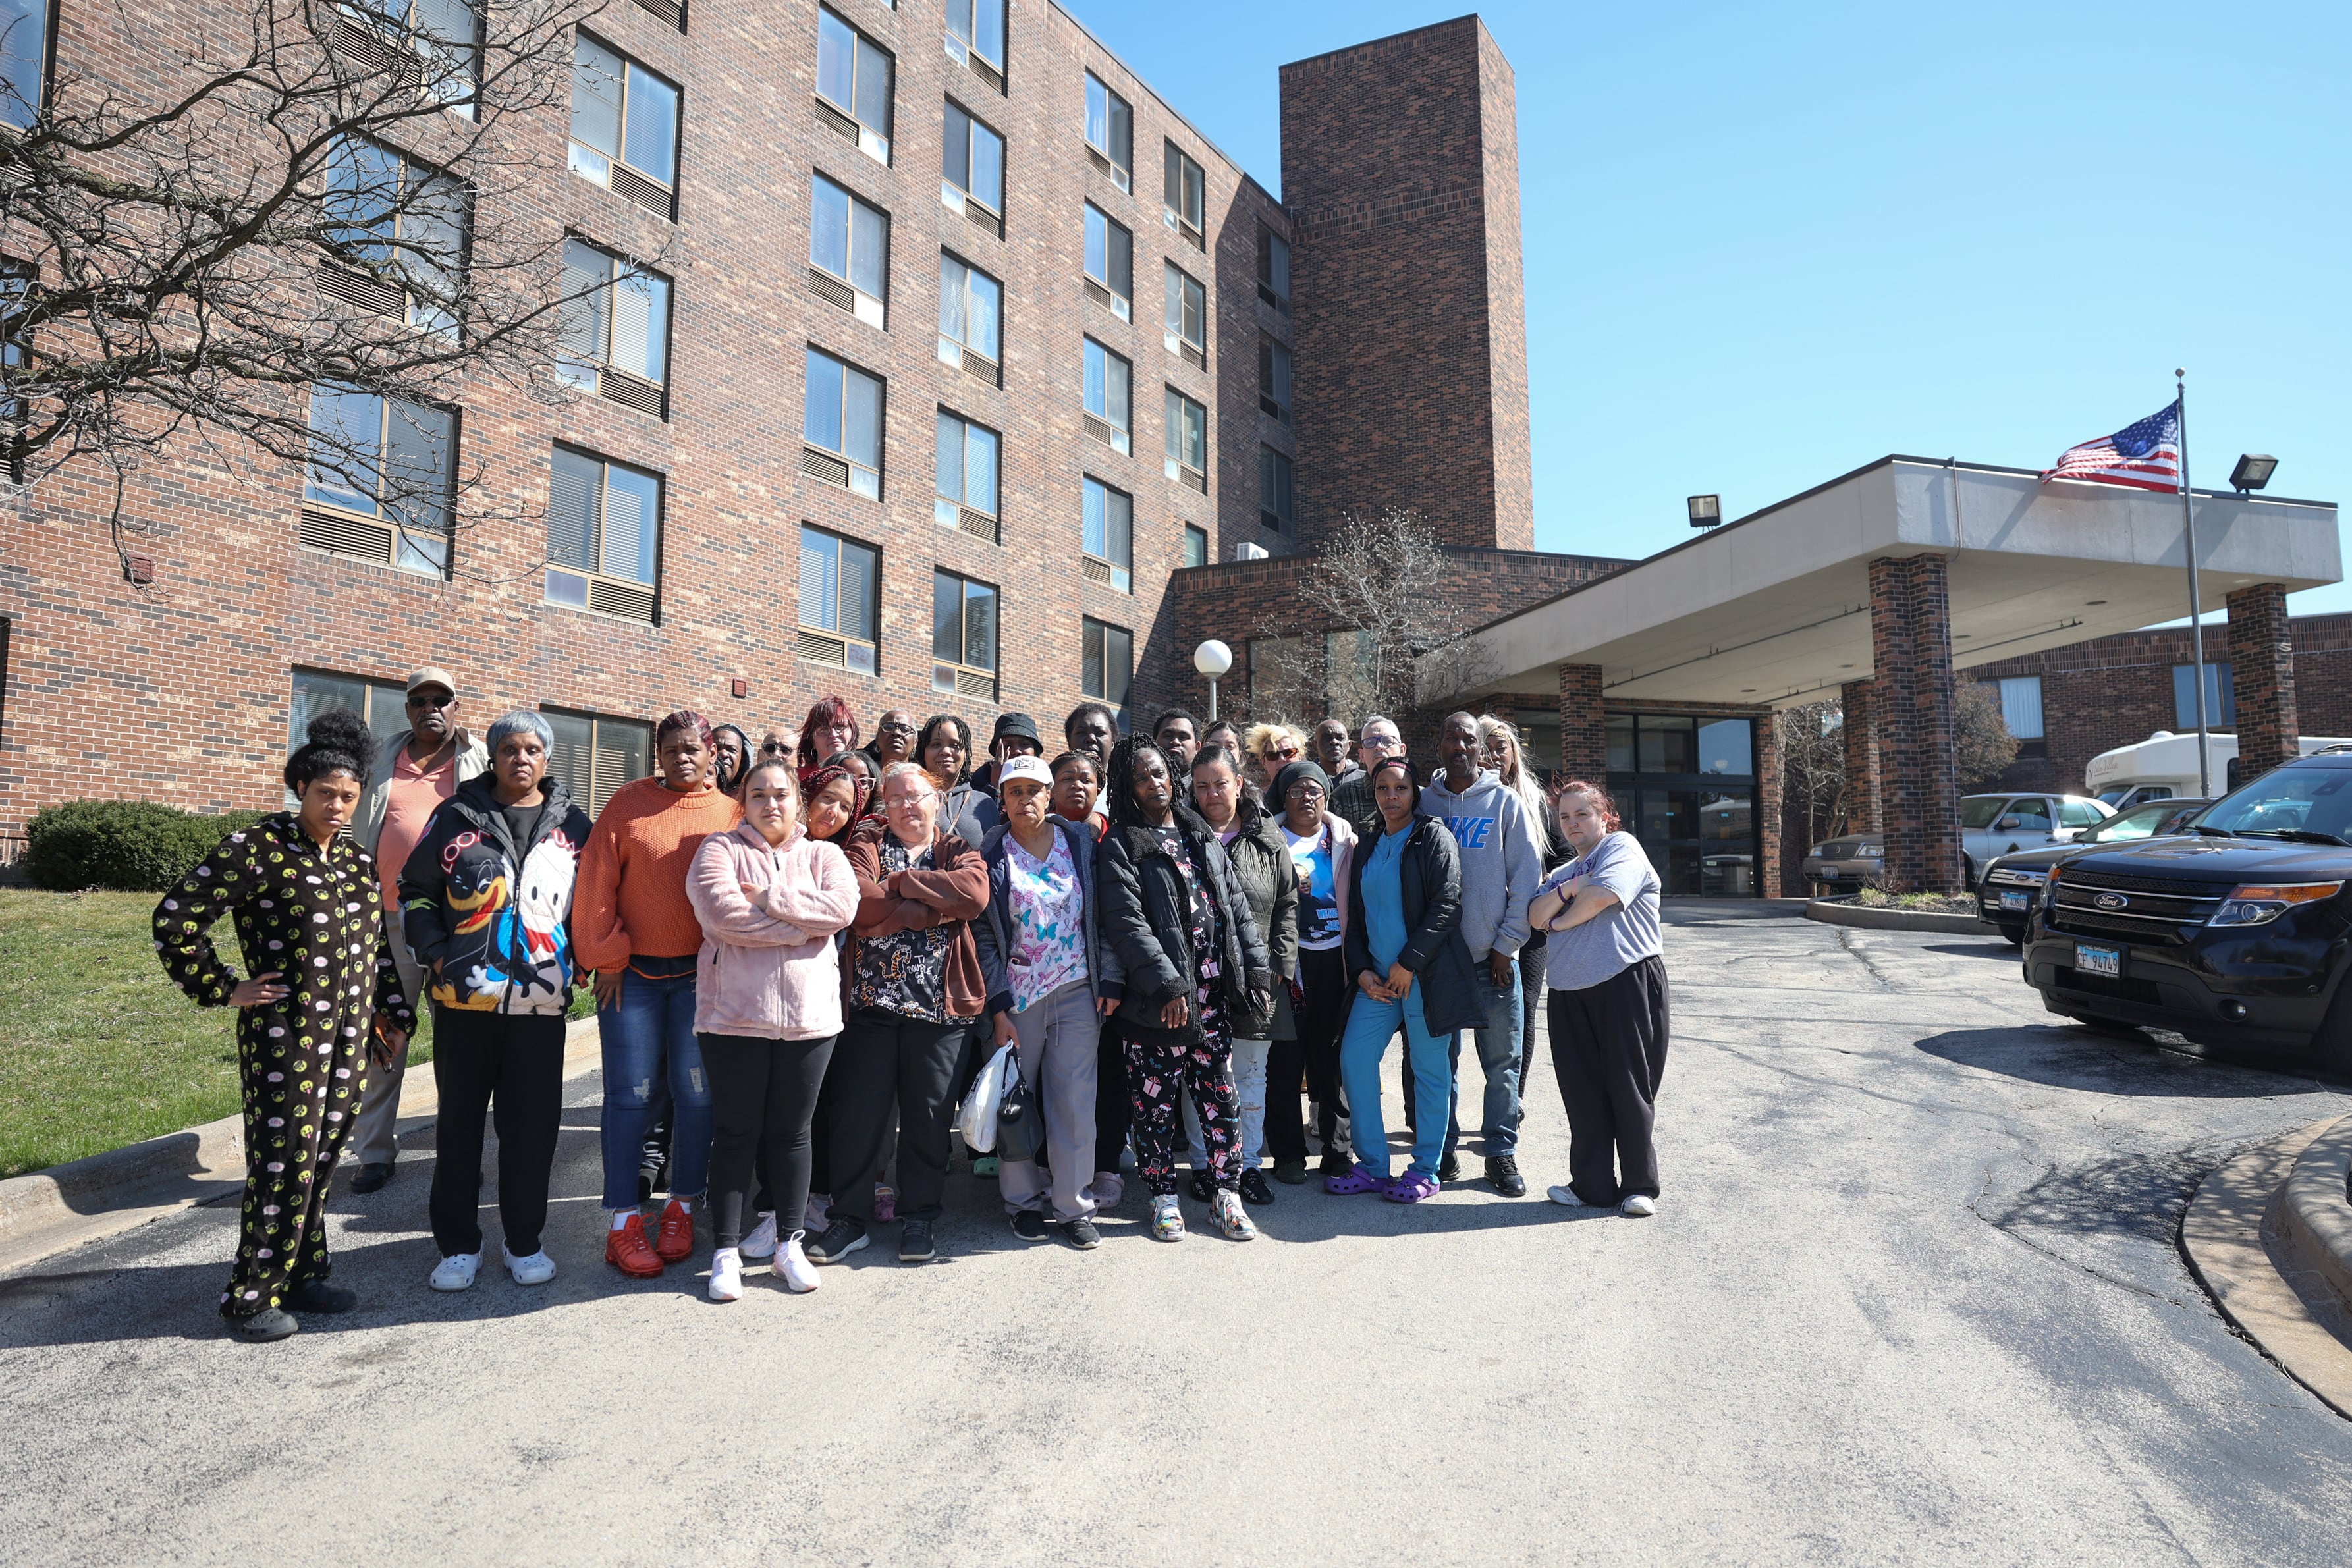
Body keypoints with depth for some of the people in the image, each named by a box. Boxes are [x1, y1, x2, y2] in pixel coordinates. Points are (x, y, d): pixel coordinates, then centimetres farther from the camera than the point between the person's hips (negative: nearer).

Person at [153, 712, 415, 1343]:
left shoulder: (359, 860, 10)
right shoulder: (257, 849, -9)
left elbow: (378, 947, 18)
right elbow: (175, 918, -9)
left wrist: (395, 1015, 16)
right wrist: (223, 990, -7)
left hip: (351, 1036, 6)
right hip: (285, 1036, -6)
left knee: (321, 1158, 14)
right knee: (284, 1162, -1)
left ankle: (303, 1274, 29)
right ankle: (252, 1298, 14)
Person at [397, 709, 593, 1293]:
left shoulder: (572, 824, 6)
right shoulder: (457, 817, 3)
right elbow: (415, 889, 8)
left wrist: (579, 961, 2)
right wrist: (436, 954, -3)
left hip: (542, 1002, 0)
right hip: (465, 998, 0)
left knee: (532, 1123, 6)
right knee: (459, 1121, 8)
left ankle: (524, 1241, 20)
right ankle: (458, 1245, 22)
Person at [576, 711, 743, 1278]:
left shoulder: (732, 813, 4)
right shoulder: (628, 803, 2)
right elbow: (597, 882, 1)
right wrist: (607, 957, -2)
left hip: (701, 975, 1)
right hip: (632, 972, -1)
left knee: (696, 1092, 3)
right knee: (631, 1093, 1)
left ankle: (681, 1209, 19)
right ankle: (624, 1222, 9)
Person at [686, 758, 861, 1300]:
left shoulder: (823, 856, 10)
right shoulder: (720, 850, 3)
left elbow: (842, 907, -10)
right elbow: (721, 911, -16)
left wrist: (768, 898, -14)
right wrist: (803, 927, -12)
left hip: (809, 1015, 2)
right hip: (734, 1014, -2)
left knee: (792, 1133, 11)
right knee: (735, 1133, 5)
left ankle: (789, 1245, 24)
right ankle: (726, 1252, 17)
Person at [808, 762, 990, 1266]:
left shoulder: (958, 851, 10)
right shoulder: (868, 842, 7)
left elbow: (976, 893, -14)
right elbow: (859, 901, -14)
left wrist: (900, 883, -12)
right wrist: (937, 908, -12)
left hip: (939, 1005, 1)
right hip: (872, 999, 0)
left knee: (929, 1114, 7)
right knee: (858, 1110, 3)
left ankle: (918, 1218, 22)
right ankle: (849, 1218, 18)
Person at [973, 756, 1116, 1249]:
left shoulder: (1080, 842, 5)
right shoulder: (991, 855, 0)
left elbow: (1102, 917, 6)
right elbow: (983, 936, -2)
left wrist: (1109, 980, -1)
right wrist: (999, 1008, -8)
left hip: (1077, 993, 1)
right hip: (1016, 998, -1)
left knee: (1075, 1101, 1)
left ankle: (1074, 1206, 13)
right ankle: (1024, 1200, 24)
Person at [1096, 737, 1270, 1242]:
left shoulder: (1203, 836, 14)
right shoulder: (1120, 846, -3)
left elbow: (1236, 906, 13)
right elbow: (1127, 922, -13)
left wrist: (1257, 970, 5)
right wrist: (1167, 983, -20)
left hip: (1213, 991, 5)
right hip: (1157, 994, -4)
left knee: (1219, 1092, 7)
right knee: (1156, 1098, 3)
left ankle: (1227, 1192, 18)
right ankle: (1163, 1196, 18)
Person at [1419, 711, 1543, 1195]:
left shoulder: (1505, 803, 3)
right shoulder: (1424, 803, 7)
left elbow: (1527, 877, -1)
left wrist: (1506, 945, -6)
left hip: (1493, 956, -1)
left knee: (1502, 1061, 3)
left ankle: (1502, 1153, 15)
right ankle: (1442, 1150, 19)